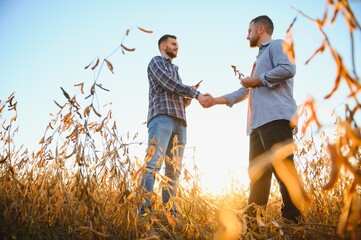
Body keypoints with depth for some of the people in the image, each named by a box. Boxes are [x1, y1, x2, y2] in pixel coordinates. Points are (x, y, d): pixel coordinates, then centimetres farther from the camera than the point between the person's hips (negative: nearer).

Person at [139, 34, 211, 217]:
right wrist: (196, 93, -9)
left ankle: (170, 212, -1)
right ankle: (144, 210, -25)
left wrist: (189, 98, 8)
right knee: (153, 163, -19)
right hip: (162, 117, -8)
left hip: (180, 122, 8)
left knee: (174, 170, 0)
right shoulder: (156, 61, 13)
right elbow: (167, 83, -6)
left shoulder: (175, 70, 34)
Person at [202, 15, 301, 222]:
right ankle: (254, 219, 10)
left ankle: (294, 219, -13)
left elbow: (288, 69, -13)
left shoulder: (276, 45, 8)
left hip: (275, 118, -9)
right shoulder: (260, 58, 34)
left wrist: (257, 80, -6)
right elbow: (244, 91, 35)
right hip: (258, 122, 10)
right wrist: (216, 100, 33)